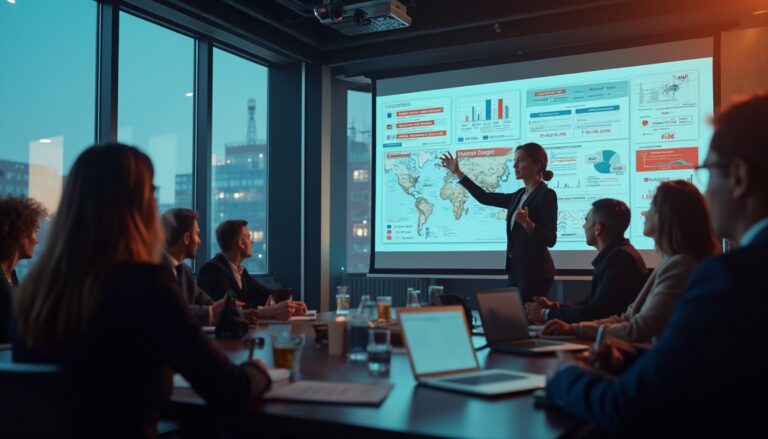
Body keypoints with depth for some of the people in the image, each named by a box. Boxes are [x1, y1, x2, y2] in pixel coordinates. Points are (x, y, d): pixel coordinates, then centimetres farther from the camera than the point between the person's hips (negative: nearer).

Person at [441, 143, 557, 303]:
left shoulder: (546, 195, -11)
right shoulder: (519, 195, 13)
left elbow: (550, 239, -16)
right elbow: (484, 198, 17)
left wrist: (527, 223, -33)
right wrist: (457, 173, 16)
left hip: (535, 272, -8)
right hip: (516, 269, 8)